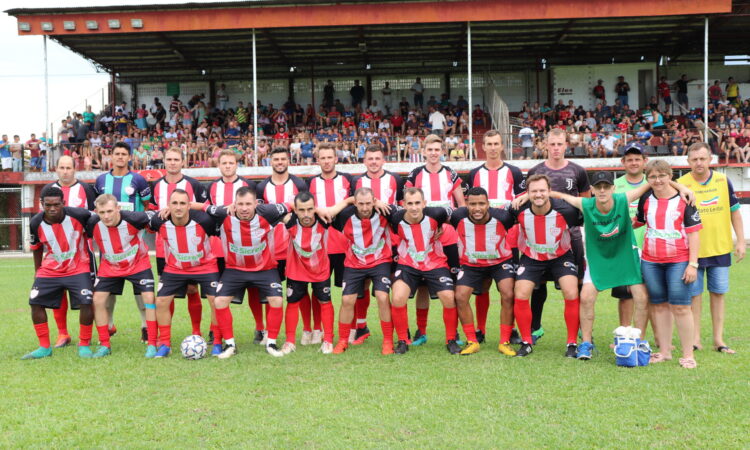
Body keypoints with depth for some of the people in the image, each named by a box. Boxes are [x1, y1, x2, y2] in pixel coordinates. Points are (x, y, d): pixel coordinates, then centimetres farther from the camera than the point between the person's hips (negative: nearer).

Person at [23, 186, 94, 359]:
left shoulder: (79, 215, -20)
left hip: (78, 268, -3)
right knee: (35, 303, -1)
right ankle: (45, 348, 14)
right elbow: (37, 248, 8)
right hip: (49, 270, 3)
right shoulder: (36, 223, -10)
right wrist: (37, 270, 16)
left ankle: (84, 345, 2)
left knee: (86, 302, -17)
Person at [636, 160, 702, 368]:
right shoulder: (646, 199, 6)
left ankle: (688, 355, 7)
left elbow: (693, 233, -6)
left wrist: (693, 264, -11)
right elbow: (638, 222, 24)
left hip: (678, 261, -4)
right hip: (651, 261, 4)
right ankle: (664, 351, 19)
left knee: (680, 306, -4)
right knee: (659, 305, 10)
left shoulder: (684, 200, -6)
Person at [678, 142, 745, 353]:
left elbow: (734, 211, 8)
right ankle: (695, 338, 16)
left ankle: (718, 339, 18)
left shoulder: (723, 181, 1)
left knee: (718, 293, 9)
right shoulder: (680, 185, -8)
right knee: (694, 294, 5)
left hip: (720, 248, 3)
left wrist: (740, 241, 3)